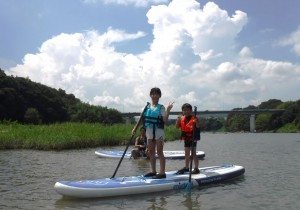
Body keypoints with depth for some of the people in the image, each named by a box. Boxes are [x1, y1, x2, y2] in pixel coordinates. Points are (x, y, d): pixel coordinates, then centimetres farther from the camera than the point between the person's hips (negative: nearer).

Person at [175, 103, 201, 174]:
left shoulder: (194, 118, -13)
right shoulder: (182, 118, 4)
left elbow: (198, 127, -21)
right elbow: (177, 127, 4)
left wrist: (196, 122, -39)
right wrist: (178, 119, -9)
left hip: (193, 138, -6)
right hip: (186, 138, 7)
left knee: (193, 153, -4)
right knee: (186, 153, 16)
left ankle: (196, 168, 6)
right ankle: (186, 167, 29)